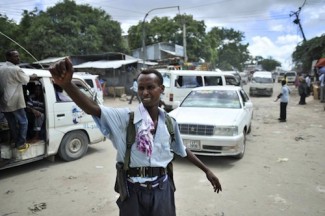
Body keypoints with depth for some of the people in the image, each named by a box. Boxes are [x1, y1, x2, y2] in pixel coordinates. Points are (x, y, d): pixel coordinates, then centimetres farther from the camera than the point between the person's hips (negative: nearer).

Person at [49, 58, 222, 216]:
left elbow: (183, 150, 15)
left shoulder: (170, 122, 1)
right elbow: (93, 109, -26)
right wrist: (66, 84, -43)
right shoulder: (125, 117, -10)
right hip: (133, 191, -2)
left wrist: (206, 170, 21)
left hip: (162, 189, 3)